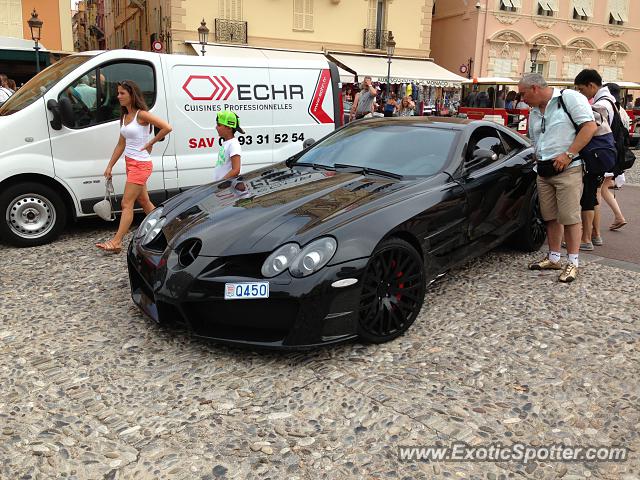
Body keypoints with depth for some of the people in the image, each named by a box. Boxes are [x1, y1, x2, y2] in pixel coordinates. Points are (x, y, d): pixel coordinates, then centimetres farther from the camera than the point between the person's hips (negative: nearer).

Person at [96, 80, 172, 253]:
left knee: (127, 204, -9)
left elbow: (167, 128, -23)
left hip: (141, 165, -9)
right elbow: (121, 144, 16)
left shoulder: (141, 115, -13)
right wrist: (110, 166, 14)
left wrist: (150, 143, -15)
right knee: (144, 201, 15)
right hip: (131, 164, 9)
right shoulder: (124, 117, 12)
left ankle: (116, 242, -7)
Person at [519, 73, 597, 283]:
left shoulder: (570, 98, -5)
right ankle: (554, 258, 20)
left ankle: (573, 263, 3)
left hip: (567, 169, -7)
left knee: (569, 217, -6)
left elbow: (590, 126, -13)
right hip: (543, 171, 7)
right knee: (551, 217, 10)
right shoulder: (534, 113, 18)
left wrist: (568, 155, -18)